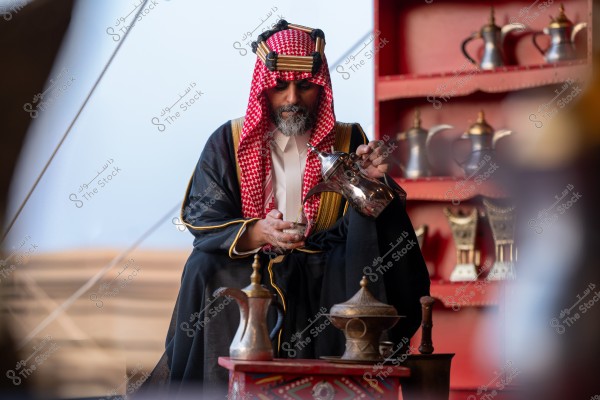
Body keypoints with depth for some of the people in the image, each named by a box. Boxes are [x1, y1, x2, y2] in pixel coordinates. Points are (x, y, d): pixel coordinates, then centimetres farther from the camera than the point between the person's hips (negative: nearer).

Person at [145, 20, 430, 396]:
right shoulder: (229, 142, 4)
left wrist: (373, 182, -23)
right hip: (245, 269, 0)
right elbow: (202, 220, -4)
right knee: (205, 271, -30)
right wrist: (258, 233, -24)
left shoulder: (348, 142, 7)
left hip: (326, 273, 1)